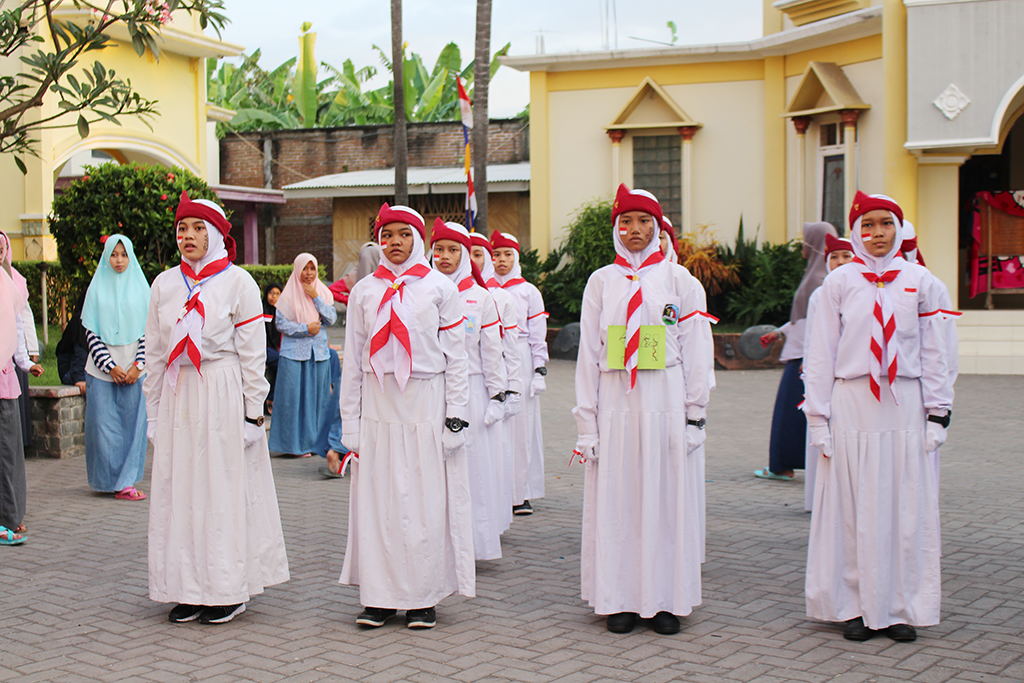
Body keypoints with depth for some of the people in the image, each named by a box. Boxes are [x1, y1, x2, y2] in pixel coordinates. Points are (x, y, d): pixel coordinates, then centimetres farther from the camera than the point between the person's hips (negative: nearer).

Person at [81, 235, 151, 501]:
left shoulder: (140, 288, 6)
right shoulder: (97, 289, 3)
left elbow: (149, 330, 4)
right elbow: (91, 332, 0)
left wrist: (138, 365, -7)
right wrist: (111, 366, -9)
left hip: (134, 370, 1)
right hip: (103, 369, -1)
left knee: (133, 422, 0)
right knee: (105, 424, -1)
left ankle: (125, 481, 7)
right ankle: (114, 481, 7)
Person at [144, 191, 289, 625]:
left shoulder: (238, 282, -2)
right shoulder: (165, 284, 11)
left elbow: (252, 352, -3)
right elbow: (154, 352, 14)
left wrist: (253, 410, -8)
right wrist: (154, 411, 11)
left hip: (223, 396, -4)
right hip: (178, 395, 5)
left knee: (226, 488, -1)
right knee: (178, 490, 5)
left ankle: (228, 589, 8)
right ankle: (189, 589, 14)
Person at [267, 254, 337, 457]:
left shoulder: (323, 292, 9)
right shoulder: (289, 294, -2)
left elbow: (331, 319, -1)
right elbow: (280, 323, -4)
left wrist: (316, 298, -9)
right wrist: (305, 328, -12)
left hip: (318, 350, 3)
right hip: (295, 351, -3)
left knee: (317, 396, 4)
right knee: (295, 396, -5)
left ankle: (316, 440, 11)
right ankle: (297, 443, 1)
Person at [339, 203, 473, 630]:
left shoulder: (440, 288, 4)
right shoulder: (364, 292, 9)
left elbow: (456, 356, 3)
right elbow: (353, 360, 10)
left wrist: (456, 416, -4)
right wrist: (350, 420, 6)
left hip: (426, 404, -2)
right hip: (378, 406, 2)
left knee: (426, 499, -1)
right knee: (378, 500, 2)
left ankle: (423, 597, 9)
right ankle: (380, 595, 12)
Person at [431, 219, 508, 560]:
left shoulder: (480, 297, 5)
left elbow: (492, 350, 5)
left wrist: (497, 396, 0)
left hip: (471, 391, -1)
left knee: (473, 465, 1)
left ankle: (473, 540, 10)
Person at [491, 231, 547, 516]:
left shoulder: (529, 292, 7)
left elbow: (538, 335, 5)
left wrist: (540, 371, -2)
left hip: (519, 363, -1)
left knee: (521, 425, -2)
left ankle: (521, 494, 5)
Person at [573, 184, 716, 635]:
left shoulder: (680, 280, 5)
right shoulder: (601, 282, 9)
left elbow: (697, 352, 3)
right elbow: (588, 354, 8)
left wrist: (695, 414, -3)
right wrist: (586, 422, 2)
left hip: (666, 407, -1)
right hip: (615, 407, 1)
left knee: (668, 501, 2)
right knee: (616, 503, 2)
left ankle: (666, 600, 13)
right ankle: (621, 599, 12)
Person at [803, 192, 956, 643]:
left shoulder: (920, 282, 7)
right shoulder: (839, 282, 3)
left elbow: (934, 353, 9)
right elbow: (820, 353, 3)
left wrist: (937, 414, 3)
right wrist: (818, 418, -1)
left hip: (904, 407, 1)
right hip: (852, 404, -1)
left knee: (906, 509, 3)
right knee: (853, 509, 2)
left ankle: (902, 608, 14)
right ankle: (856, 606, 12)